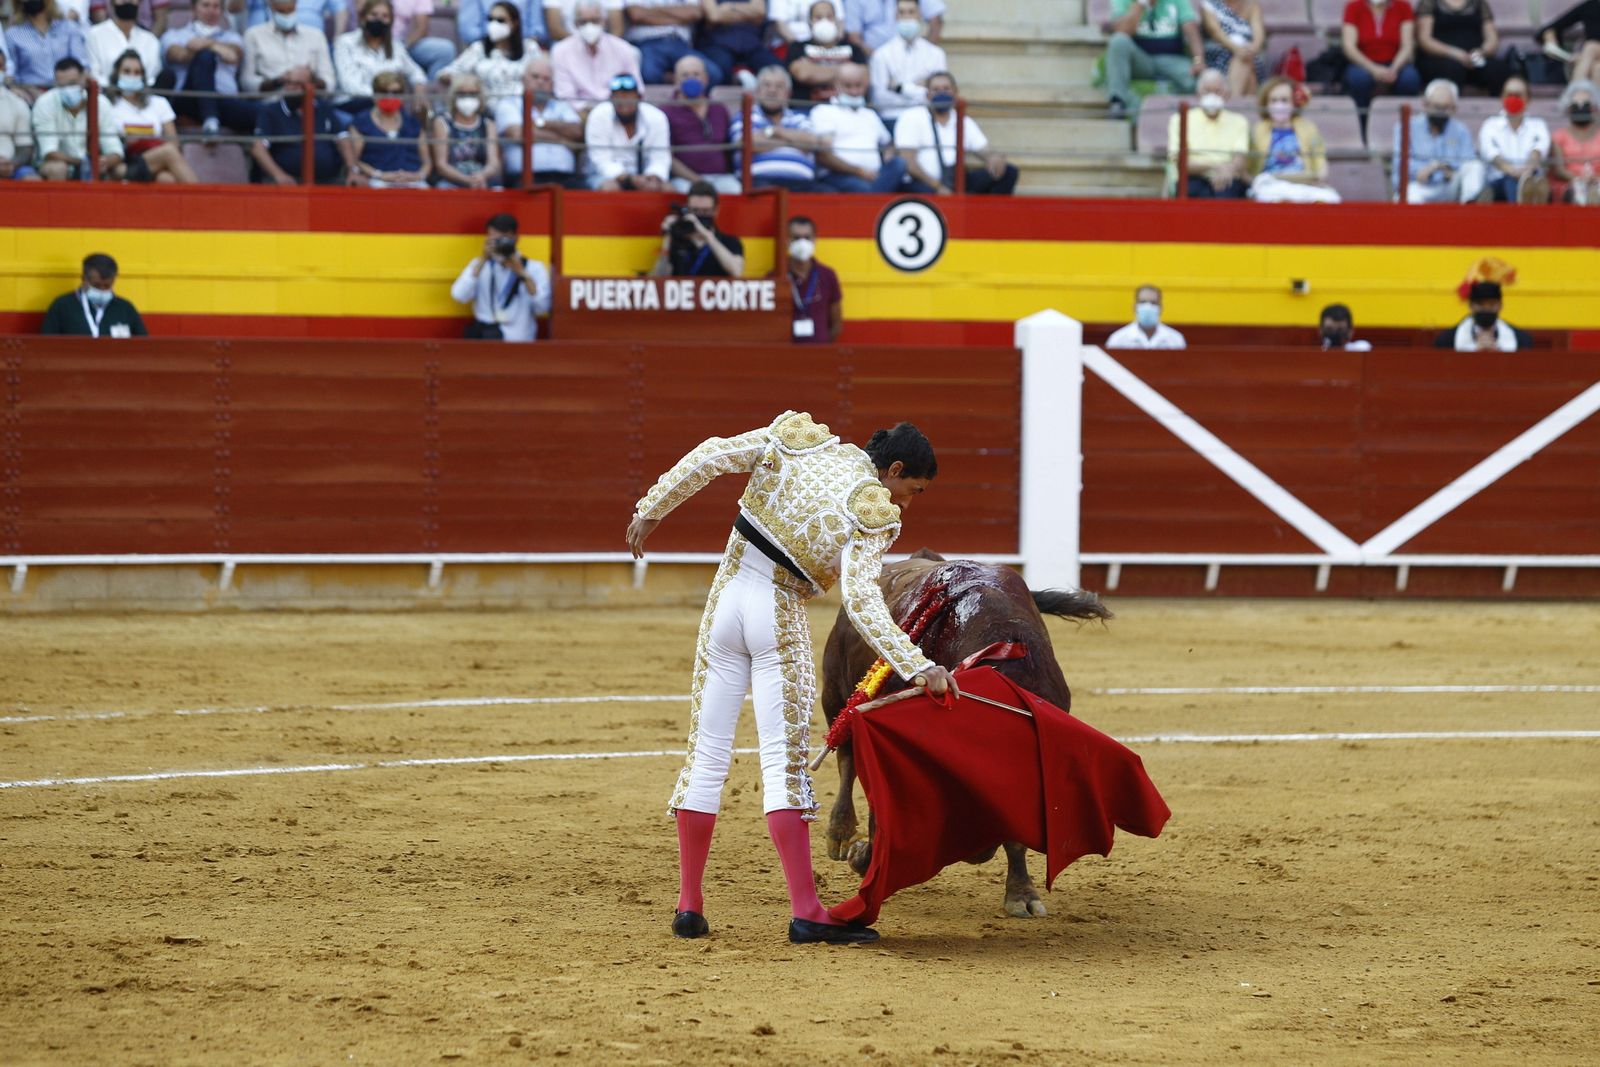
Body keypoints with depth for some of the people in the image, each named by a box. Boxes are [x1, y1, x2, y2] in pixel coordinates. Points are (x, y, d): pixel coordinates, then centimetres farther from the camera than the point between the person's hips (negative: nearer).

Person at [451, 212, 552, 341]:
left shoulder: (535, 268, 8)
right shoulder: (479, 266, 13)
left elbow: (542, 308, -8)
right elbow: (459, 296, -5)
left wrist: (522, 273, -15)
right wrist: (483, 261, -9)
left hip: (518, 339, -2)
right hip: (484, 330, 2)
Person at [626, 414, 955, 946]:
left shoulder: (798, 441, 4)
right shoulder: (875, 515, -11)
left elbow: (710, 457, 1)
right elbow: (862, 601, -22)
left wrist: (652, 509, 11)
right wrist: (918, 667, -27)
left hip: (726, 597, 5)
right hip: (779, 619, -5)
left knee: (707, 753, 9)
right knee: (785, 758, -5)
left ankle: (689, 904, 11)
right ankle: (804, 912, -11)